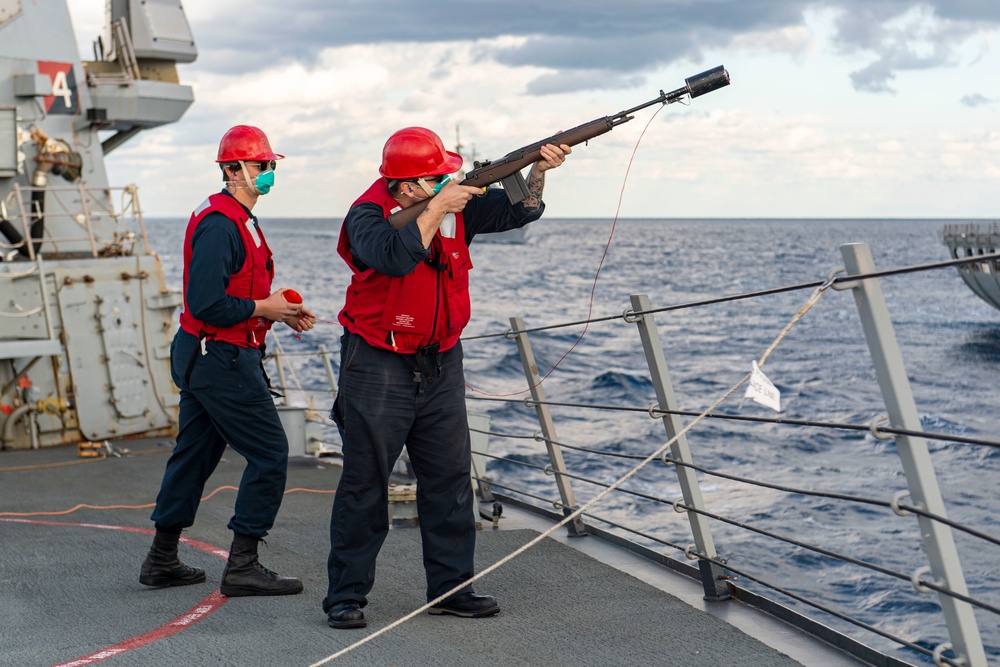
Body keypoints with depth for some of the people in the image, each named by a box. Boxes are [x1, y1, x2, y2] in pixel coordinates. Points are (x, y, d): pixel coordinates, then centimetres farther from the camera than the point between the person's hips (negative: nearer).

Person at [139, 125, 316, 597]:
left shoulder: (237, 219, 16)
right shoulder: (220, 223, -18)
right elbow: (207, 304, -25)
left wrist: (281, 311, 9)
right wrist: (263, 308, -14)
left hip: (202, 358, 11)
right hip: (222, 359, -11)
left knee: (194, 453, 15)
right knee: (270, 452, -5)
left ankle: (162, 561, 24)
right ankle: (242, 566, 0)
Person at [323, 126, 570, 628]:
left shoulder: (456, 208, 5)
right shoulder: (367, 215, -13)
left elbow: (518, 211, 6)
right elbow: (397, 257, -32)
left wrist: (539, 169, -11)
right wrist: (438, 207, -23)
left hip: (441, 365, 6)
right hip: (378, 366, -6)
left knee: (450, 479, 8)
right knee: (364, 483, -1)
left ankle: (451, 587, 18)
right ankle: (345, 596, 7)